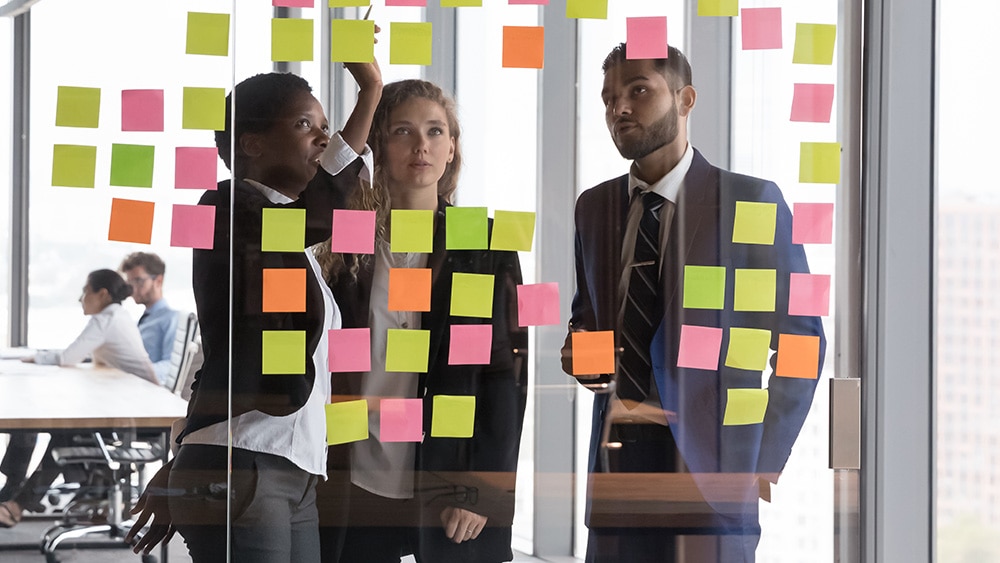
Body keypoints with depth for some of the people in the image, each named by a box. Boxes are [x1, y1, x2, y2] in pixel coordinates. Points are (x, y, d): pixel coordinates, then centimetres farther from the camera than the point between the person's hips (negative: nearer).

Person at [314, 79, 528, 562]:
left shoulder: (487, 246, 2)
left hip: (452, 488, -1)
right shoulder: (346, 247, 5)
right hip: (356, 483, 1)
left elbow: (508, 374, -1)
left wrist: (485, 489, -9)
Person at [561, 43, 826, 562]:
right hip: (616, 460, 4)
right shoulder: (593, 207, 14)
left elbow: (802, 340, 0)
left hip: (708, 466, -4)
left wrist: (763, 462, -5)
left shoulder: (751, 201, -1)